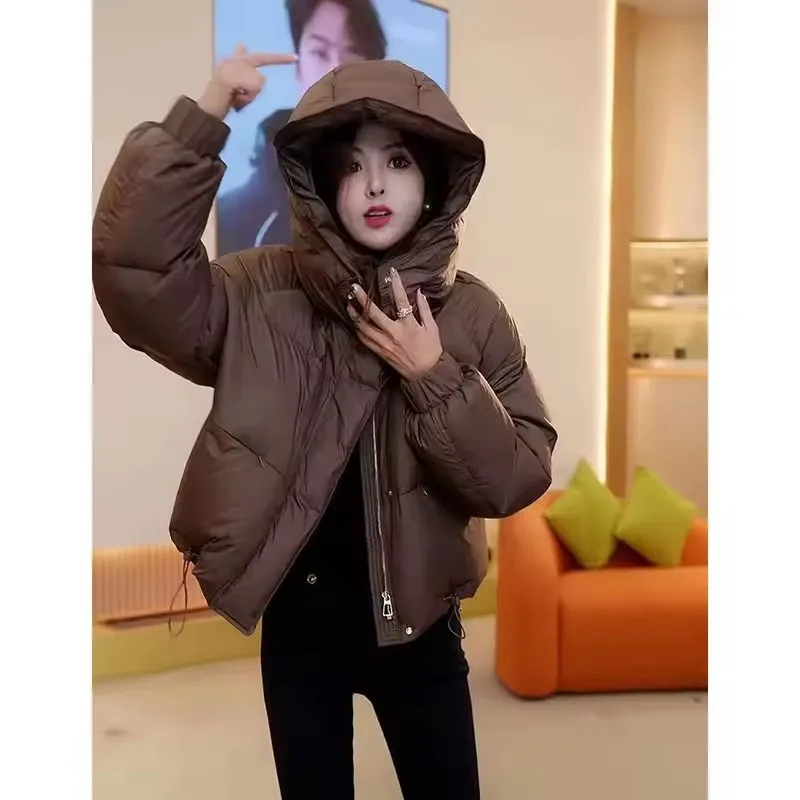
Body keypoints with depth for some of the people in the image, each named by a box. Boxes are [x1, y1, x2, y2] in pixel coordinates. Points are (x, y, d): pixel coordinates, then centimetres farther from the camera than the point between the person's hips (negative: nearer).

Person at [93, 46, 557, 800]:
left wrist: (435, 377, -24)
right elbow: (132, 271, -26)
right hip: (299, 616, 0)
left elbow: (519, 480, -11)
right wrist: (199, 119, -30)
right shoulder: (264, 292, -10)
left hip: (417, 615, 1)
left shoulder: (472, 311, -8)